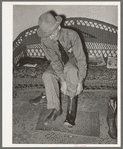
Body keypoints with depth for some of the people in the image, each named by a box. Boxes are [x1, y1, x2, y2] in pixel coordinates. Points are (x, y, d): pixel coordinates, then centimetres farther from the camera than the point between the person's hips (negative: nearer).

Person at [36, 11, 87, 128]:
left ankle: (71, 110, -33)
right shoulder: (45, 41, -19)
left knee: (71, 70, -38)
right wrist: (63, 81, -28)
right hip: (58, 64, 3)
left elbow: (81, 58, -25)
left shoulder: (72, 35, -27)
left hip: (73, 61, -2)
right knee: (47, 76, -29)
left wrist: (80, 82, -30)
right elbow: (55, 61, -19)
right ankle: (56, 109, -20)